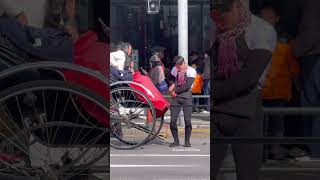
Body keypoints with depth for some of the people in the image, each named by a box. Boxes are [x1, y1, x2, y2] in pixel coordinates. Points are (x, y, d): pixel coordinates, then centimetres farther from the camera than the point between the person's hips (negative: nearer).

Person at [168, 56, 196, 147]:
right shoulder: (175, 69, 9)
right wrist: (172, 85, 3)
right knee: (172, 121, -3)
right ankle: (176, 140, 9)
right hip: (176, 97, 4)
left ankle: (187, 141, 8)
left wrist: (176, 91, -9)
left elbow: (187, 86, -13)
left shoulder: (191, 71, -5)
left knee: (187, 120, -7)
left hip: (186, 97, -4)